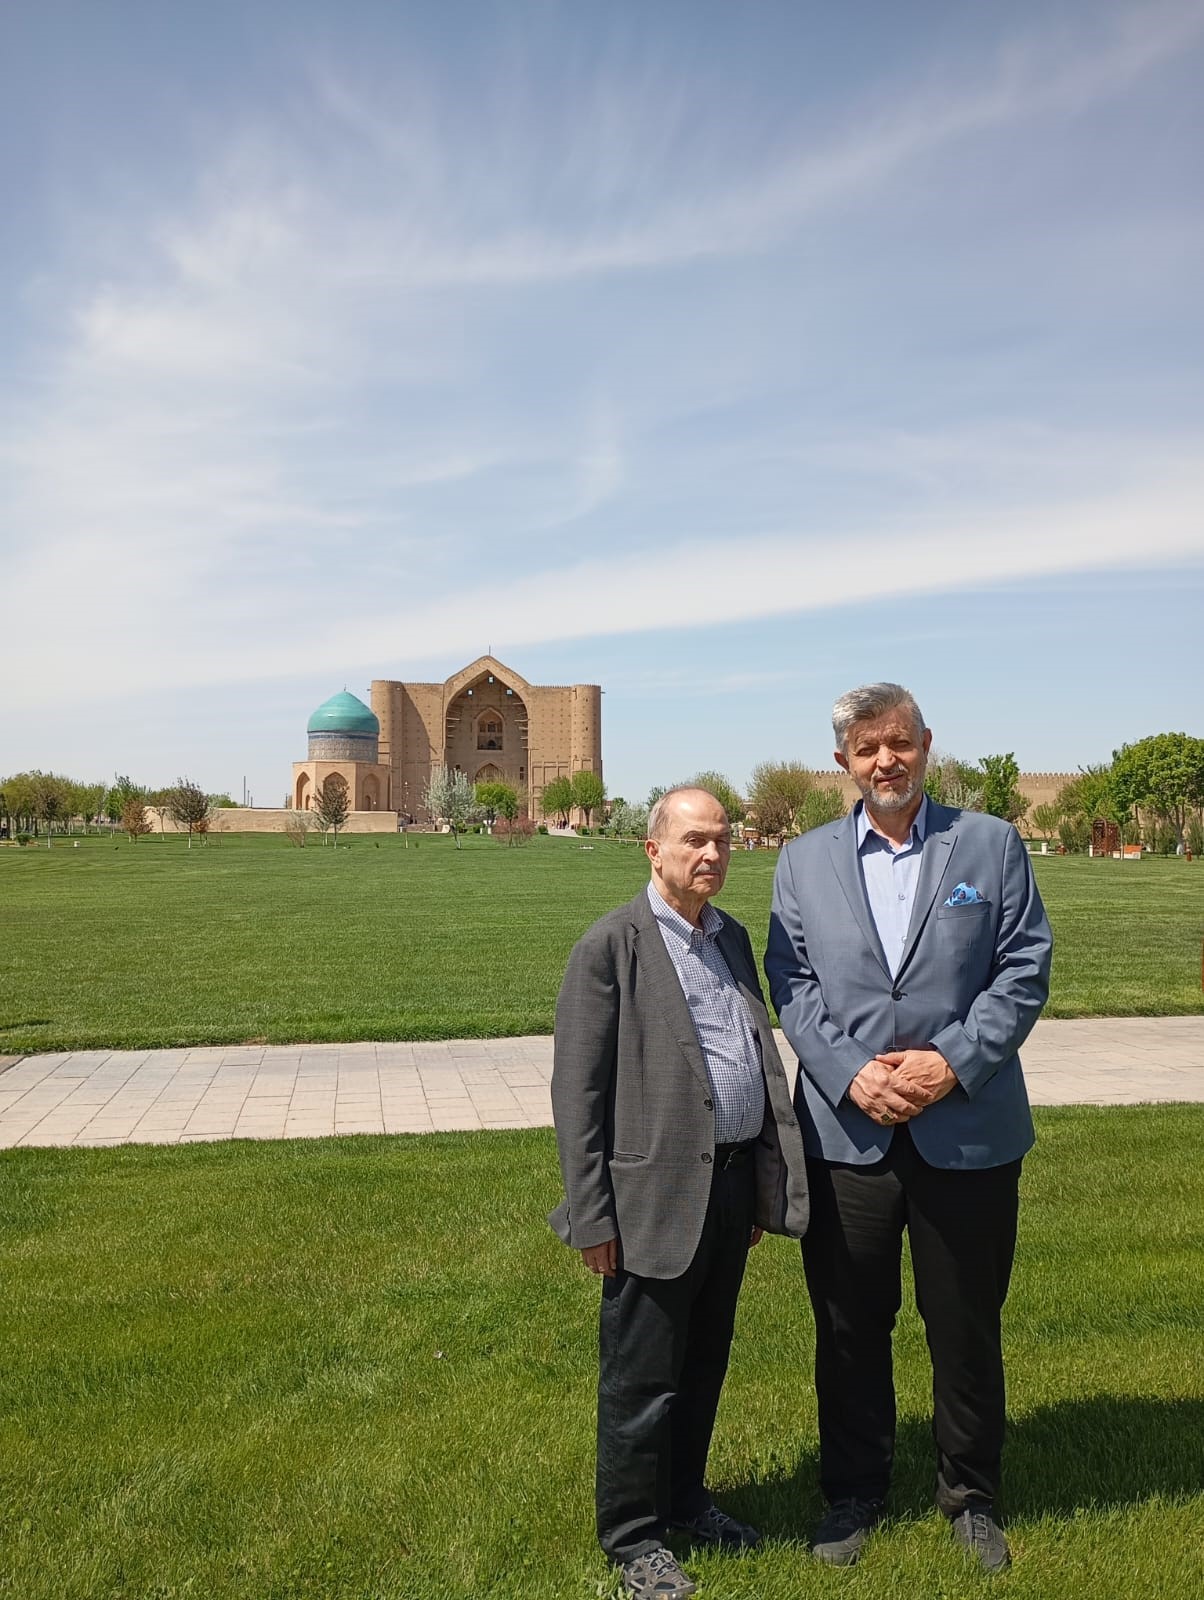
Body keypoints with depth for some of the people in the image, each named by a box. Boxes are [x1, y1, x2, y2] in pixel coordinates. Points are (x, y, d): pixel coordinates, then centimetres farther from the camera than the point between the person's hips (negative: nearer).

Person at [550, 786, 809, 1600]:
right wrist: (592, 1214, -12)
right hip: (657, 1192, -7)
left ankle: (684, 1499, 40)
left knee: (706, 1364, 21)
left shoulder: (732, 936, 10)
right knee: (643, 1379, 8)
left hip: (733, 1184, 7)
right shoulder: (611, 945, -11)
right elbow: (577, 1089, -12)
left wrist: (767, 1180, 14)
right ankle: (632, 1534, 27)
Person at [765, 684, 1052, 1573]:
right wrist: (851, 1074, -13)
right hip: (846, 1131, 1)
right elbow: (792, 986, 1)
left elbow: (1025, 971, -3)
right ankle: (854, 1494, 34)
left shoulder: (992, 845, 1)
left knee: (967, 1326, 14)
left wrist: (953, 1063, -14)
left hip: (968, 1130, -1)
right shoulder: (804, 862, 6)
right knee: (850, 1328, 13)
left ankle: (972, 1496, 36)